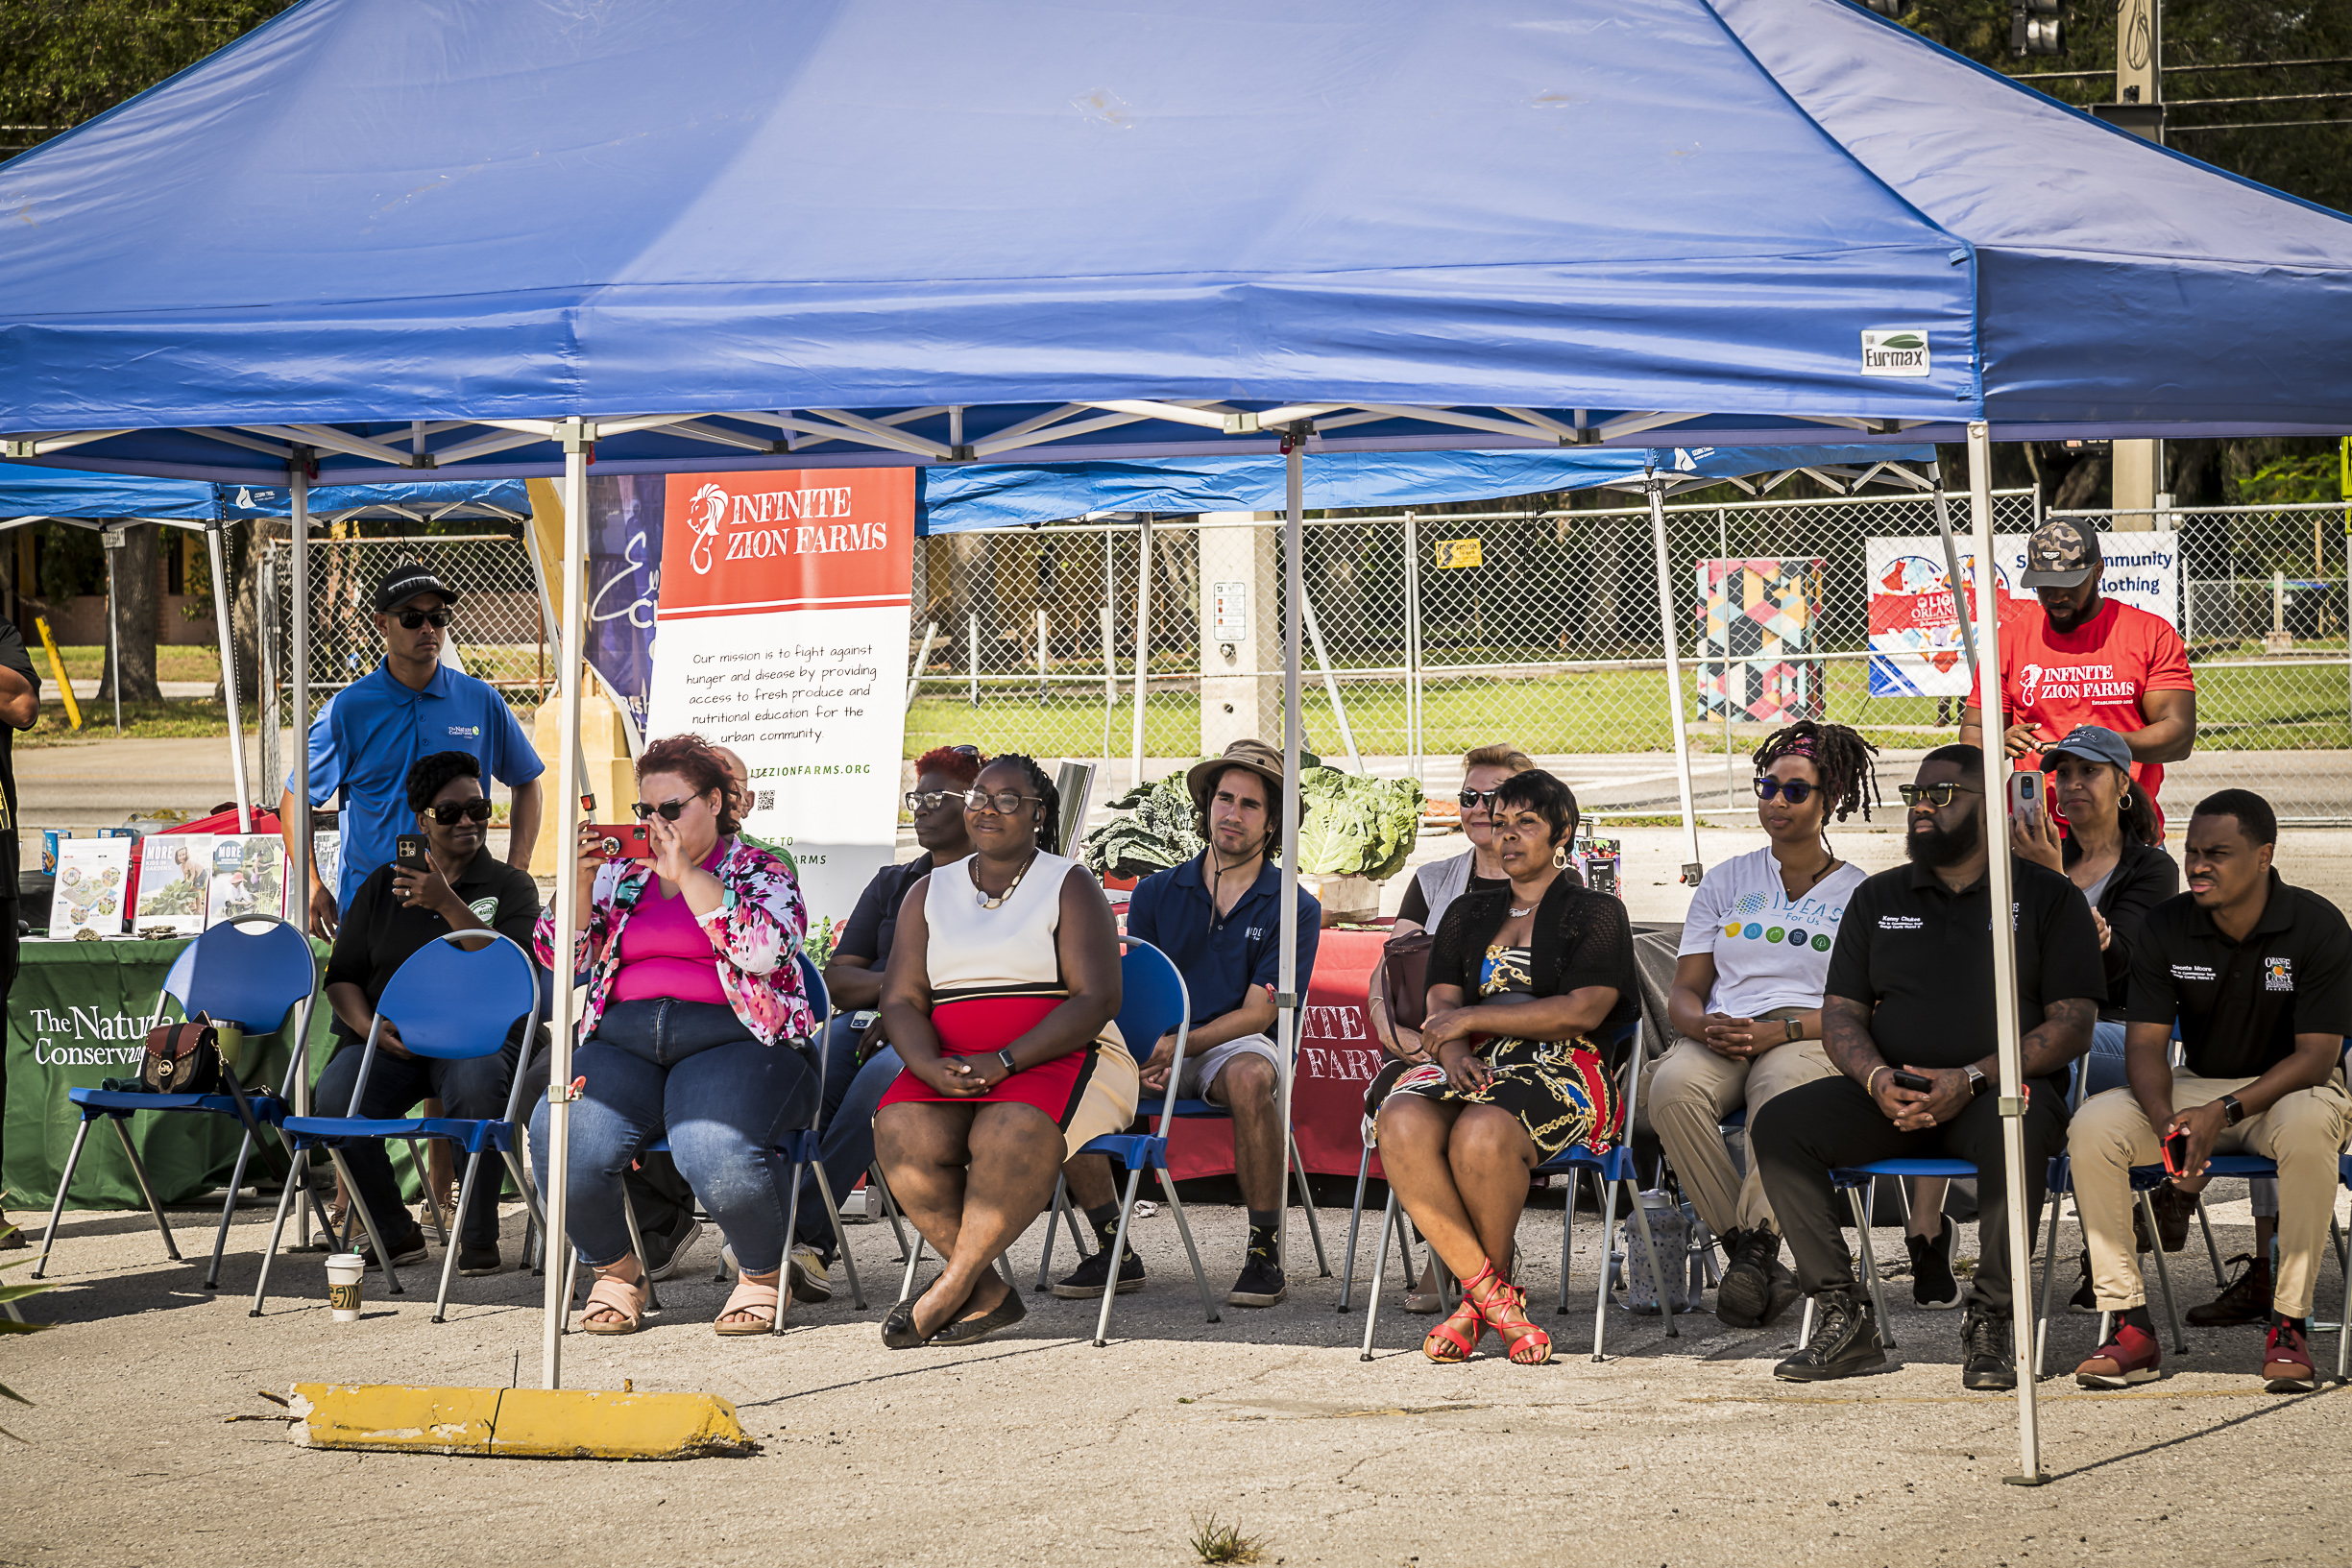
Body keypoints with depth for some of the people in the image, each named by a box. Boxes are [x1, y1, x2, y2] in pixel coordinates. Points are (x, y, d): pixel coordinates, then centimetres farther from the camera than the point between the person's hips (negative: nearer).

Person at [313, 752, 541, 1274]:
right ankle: (395, 1231, -9)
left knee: (477, 1089, -38)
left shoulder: (510, 886, 9)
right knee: (335, 1097, -29)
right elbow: (342, 976, 15)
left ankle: (478, 1237, -19)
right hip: (387, 1036, 2)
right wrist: (369, 1025, -7)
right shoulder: (381, 886, 17)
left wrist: (449, 905, -18)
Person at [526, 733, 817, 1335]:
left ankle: (764, 1277, -5)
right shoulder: (623, 874, 22)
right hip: (622, 1042, 4)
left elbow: (762, 951, -11)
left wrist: (686, 873, -9)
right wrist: (579, 882, -2)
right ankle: (613, 1271, -1)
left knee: (715, 1151, -36)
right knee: (559, 1139, -28)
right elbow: (562, 956, 14)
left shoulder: (760, 873, 10)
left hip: (730, 1041, -4)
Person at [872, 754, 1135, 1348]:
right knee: (902, 1132, -30)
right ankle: (988, 1293, -25)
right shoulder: (929, 893, 16)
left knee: (1012, 1131, -37)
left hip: (1062, 1059, -4)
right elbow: (900, 1002, 8)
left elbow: (1098, 998, -8)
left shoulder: (1070, 886, 4)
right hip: (950, 1066, 4)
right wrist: (932, 1066, -16)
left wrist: (1004, 1062, -20)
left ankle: (952, 1288, -27)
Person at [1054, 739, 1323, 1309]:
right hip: (1157, 1047, 3)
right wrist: (1146, 1056, -16)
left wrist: (1179, 1044, -21)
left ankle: (1265, 1255, -29)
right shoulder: (1156, 892, 10)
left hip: (1233, 1046, -3)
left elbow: (1258, 1012, -7)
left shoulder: (1293, 908, 1)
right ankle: (1114, 1251, -15)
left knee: (1250, 1078, -40)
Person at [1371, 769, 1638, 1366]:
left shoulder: (1596, 914, 11)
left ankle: (1479, 1298, -18)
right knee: (1402, 1122, -32)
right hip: (1474, 1070, 4)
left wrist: (1474, 1018, -6)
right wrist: (1453, 1051, -10)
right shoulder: (1467, 915, 26)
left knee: (1481, 1132, -39)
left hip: (1561, 1072, -4)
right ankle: (1495, 1298, -30)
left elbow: (1581, 1012, -4)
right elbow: (1442, 1007, 14)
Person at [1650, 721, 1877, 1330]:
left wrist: (1783, 1029, -15)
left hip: (1813, 1041, -3)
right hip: (1719, 1037, 3)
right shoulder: (1726, 882, 23)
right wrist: (1704, 1025, -8)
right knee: (1673, 1087, -35)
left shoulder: (1859, 893, 14)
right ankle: (1747, 1251, -32)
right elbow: (1683, 990, 17)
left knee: (1783, 1093, -41)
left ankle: (1756, 1247, -39)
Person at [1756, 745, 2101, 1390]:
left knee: (2013, 1126, -40)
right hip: (1889, 1095, 4)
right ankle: (1843, 1319, -19)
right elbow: (1840, 1016, 13)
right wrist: (1878, 1080, -11)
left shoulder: (2046, 896, 5)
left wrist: (1972, 1079, -18)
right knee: (1777, 1126, -21)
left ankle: (1989, 1325, -30)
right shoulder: (1878, 898, 17)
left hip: (1998, 1089, -4)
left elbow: (2072, 1025, -4)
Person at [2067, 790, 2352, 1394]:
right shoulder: (2166, 927, -3)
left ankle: (2289, 1325, -29)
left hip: (2287, 1089, -3)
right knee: (2092, 1128, -24)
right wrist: (2167, 1123, -27)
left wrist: (2225, 1111, -29)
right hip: (2193, 1089, 3)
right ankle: (2131, 1326, -20)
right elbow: (2146, 1042, -6)